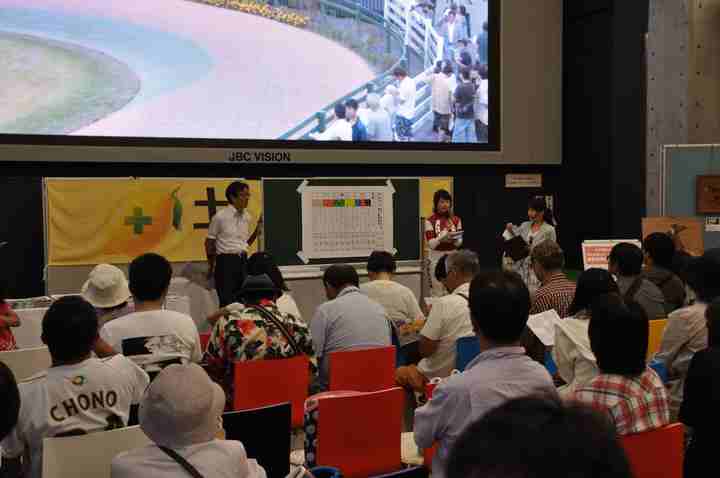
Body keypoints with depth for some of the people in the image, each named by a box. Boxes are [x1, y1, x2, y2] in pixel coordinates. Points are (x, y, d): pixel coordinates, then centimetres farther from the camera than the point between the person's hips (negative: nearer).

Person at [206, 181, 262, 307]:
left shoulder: (248, 217, 8)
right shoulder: (220, 216, -8)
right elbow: (209, 242, 1)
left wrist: (258, 229, 2)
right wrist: (211, 266, 7)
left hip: (243, 260, 6)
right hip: (226, 260, -5)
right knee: (227, 301, -4)